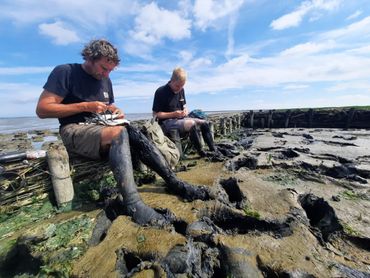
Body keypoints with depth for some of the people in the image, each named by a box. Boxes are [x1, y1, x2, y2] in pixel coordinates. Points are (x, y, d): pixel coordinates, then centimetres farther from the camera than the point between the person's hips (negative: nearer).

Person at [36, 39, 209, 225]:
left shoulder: (105, 81, 17)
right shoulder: (65, 72, -3)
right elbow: (42, 110, -10)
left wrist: (115, 111, 0)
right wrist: (86, 106, -16)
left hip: (102, 128, 6)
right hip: (74, 131, -6)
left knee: (135, 134, -22)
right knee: (119, 133, -35)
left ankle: (174, 183, -26)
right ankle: (132, 204, -43)